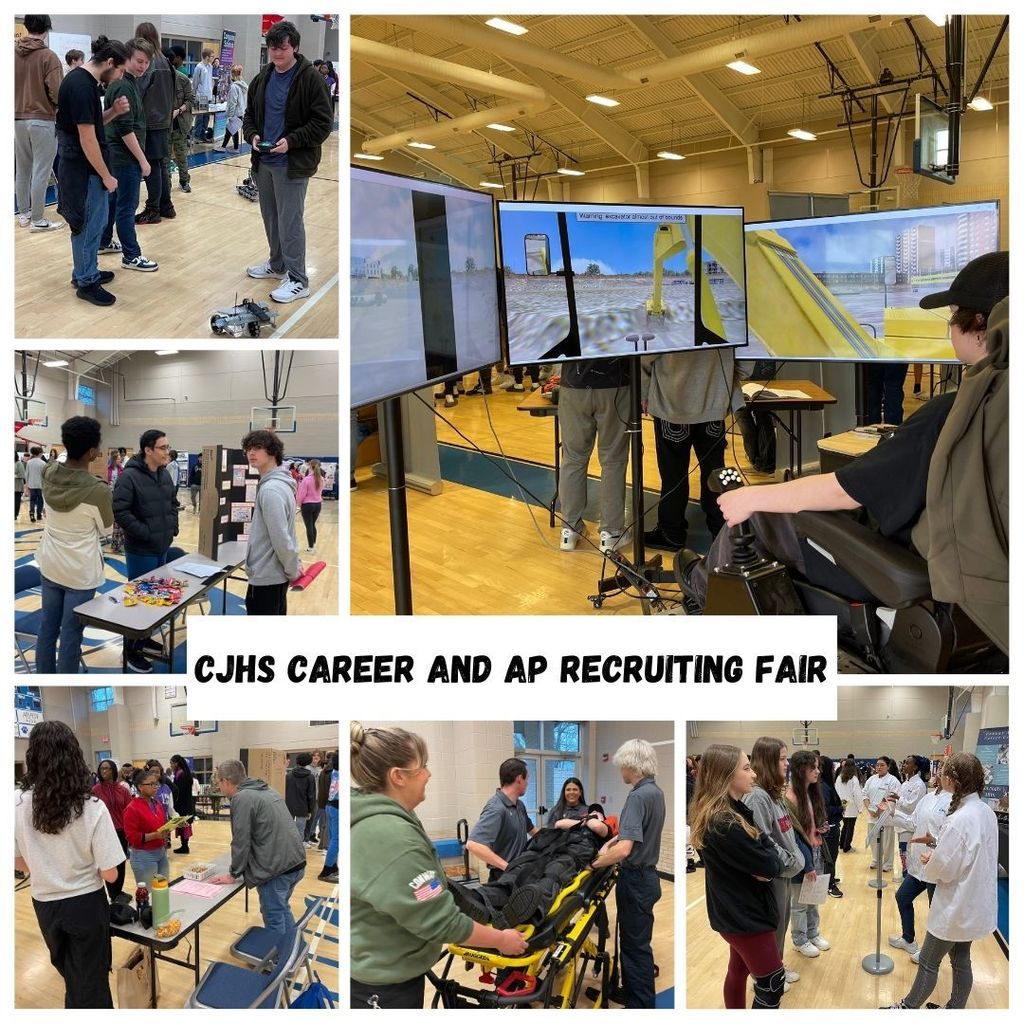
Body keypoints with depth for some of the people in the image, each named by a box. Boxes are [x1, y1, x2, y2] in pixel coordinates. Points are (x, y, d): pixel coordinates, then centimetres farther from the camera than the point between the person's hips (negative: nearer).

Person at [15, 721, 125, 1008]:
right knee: (90, 982, 15)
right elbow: (110, 874, -18)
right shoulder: (92, 808, -22)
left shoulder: (17, 804, -15)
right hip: (85, 905, -3)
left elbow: (19, 863, -1)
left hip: (45, 905, 3)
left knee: (68, 974, 28)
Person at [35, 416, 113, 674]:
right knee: (71, 634, 5)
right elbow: (106, 529, -7)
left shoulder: (49, 473, -10)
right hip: (80, 571, -6)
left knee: (47, 628, 17)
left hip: (49, 564, 6)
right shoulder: (98, 490, -26)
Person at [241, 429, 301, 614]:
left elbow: (281, 538, -24)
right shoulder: (279, 483, 12)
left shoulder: (270, 490, -21)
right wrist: (295, 563, 14)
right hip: (275, 574, 10)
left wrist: (292, 570, -13)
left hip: (266, 577, -10)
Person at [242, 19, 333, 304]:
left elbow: (323, 122, -12)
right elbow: (249, 115, 19)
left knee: (290, 222, -7)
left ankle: (298, 280, 0)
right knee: (271, 217, 16)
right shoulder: (262, 79, 10)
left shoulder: (310, 78, -10)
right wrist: (252, 135, -2)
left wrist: (291, 141, -20)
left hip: (292, 163, -7)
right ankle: (278, 265, 32)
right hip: (264, 162, 7)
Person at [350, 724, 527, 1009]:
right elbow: (439, 920, -25)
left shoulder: (371, 818, 3)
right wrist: (501, 939, -13)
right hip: (384, 985, -10)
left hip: (380, 969, 10)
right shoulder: (390, 836, -29)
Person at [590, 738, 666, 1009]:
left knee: (636, 946, 1)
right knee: (635, 942, 20)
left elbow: (624, 849, -32)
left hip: (635, 880, -9)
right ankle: (633, 994, 33)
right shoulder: (656, 792, 6)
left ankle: (641, 1006, 9)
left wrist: (594, 863, -18)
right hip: (647, 875, 9)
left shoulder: (638, 796, -24)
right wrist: (609, 843, 12)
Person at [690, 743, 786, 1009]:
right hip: (745, 914, -9)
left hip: (736, 910, 10)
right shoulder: (725, 825, -29)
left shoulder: (731, 810, 2)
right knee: (772, 983, 1)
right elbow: (771, 866, -25)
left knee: (738, 970, 22)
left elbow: (748, 858, 3)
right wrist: (768, 843, -6)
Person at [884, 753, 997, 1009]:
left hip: (955, 908, -8)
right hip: (976, 906, 8)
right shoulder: (987, 813, -2)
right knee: (961, 961, 21)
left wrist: (928, 861, -2)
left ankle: (909, 1007, 25)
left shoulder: (959, 820, -29)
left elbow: (942, 870, -22)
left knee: (928, 963, 10)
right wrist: (938, 851, 1)